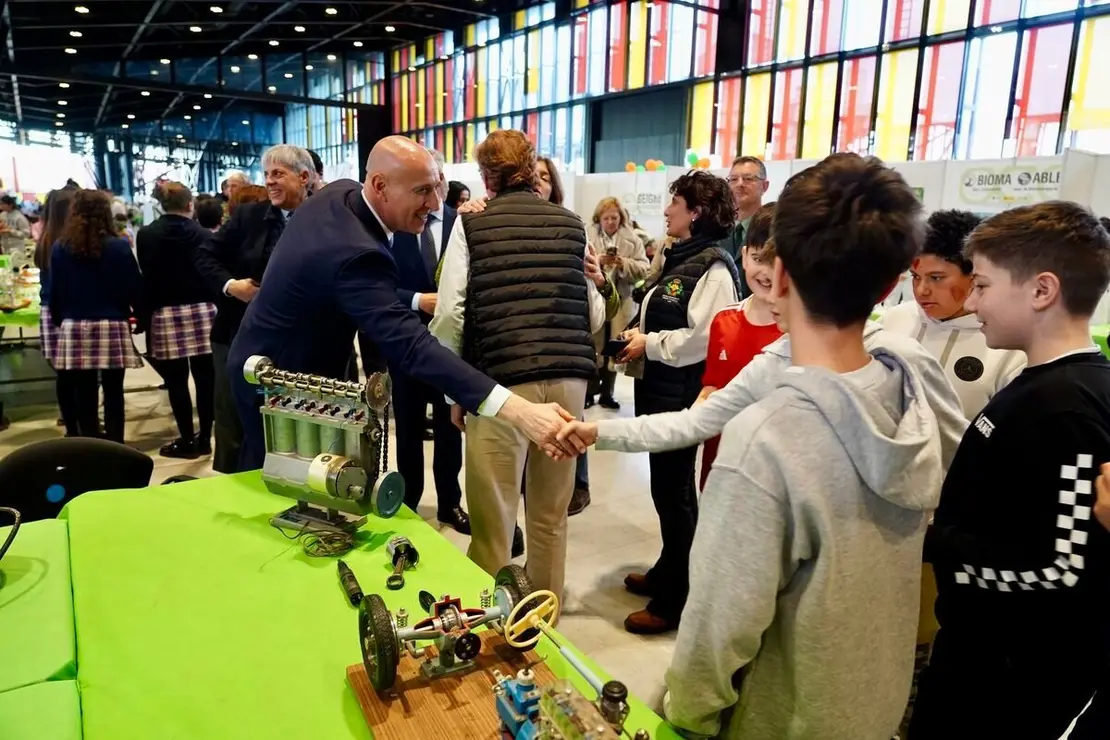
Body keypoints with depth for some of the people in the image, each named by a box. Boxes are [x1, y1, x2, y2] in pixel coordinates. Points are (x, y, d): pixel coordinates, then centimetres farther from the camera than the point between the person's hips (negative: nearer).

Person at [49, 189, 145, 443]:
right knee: (113, 394, 4)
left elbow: (55, 292, 6)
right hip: (112, 327, -1)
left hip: (74, 329, 2)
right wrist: (141, 316, 12)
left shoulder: (60, 248, 2)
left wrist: (59, 320, 20)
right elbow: (135, 288, -2)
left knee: (84, 396, 7)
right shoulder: (120, 246, -4)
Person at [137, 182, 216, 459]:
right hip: (201, 311, 1)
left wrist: (144, 315, 3)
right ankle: (204, 437, 13)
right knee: (205, 376, 6)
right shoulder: (203, 234, 2)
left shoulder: (146, 234, 0)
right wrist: (213, 306, 11)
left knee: (176, 380, 2)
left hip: (165, 313, -1)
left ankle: (187, 440, 7)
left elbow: (146, 277, -2)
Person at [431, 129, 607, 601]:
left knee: (493, 518, 8)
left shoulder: (472, 225, 2)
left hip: (502, 380, -4)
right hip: (569, 378, 4)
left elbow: (450, 316, -5)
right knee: (551, 515, 18)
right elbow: (595, 316, 10)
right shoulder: (571, 225, 10)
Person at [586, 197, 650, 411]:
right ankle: (588, 391, 12)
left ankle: (607, 393, 17)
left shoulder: (632, 239, 7)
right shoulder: (587, 235, 4)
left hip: (621, 301, 2)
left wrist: (624, 263, -16)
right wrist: (597, 261, -19)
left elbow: (643, 269, 0)